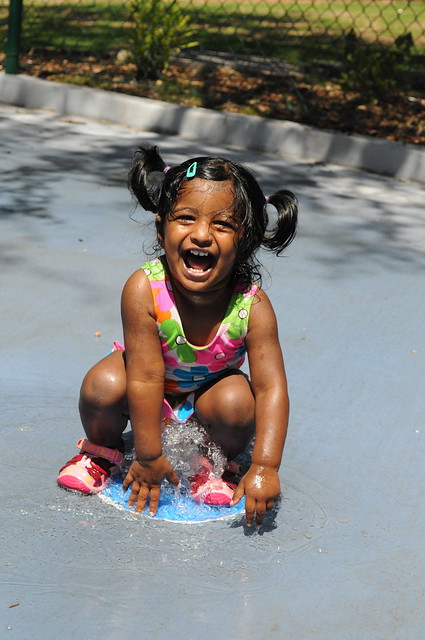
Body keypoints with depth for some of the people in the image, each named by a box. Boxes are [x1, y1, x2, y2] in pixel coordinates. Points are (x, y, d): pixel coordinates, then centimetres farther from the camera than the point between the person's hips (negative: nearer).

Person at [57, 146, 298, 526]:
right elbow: (146, 377, -30)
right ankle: (102, 449, 7)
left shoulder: (252, 307, -30)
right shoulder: (144, 290, -33)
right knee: (104, 384, -28)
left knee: (236, 401, -30)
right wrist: (148, 456, -26)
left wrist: (265, 467, -36)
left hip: (206, 393, 1)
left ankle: (217, 464, 5)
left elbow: (272, 388, -28)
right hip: (152, 397, 0)